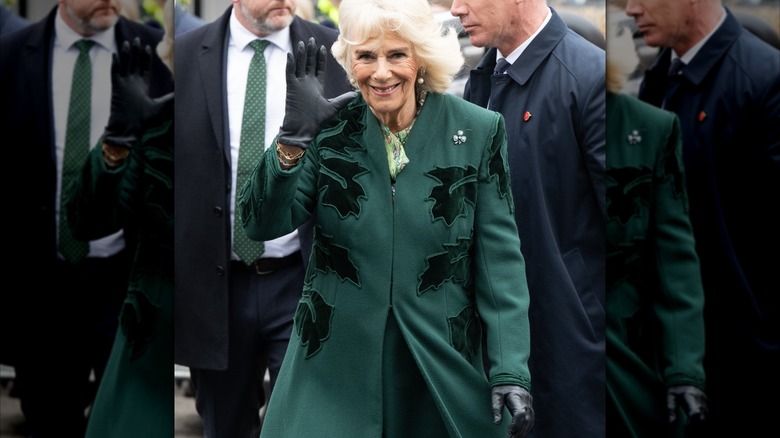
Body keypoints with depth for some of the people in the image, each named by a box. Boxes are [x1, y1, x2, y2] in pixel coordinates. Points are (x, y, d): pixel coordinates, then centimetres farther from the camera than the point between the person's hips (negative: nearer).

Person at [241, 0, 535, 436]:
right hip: (337, 365, 1)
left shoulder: (478, 131, -5)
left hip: (441, 363, 0)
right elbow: (262, 225, -8)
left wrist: (511, 372, -12)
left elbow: (499, 257, -5)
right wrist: (292, 138, -23)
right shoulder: (329, 127, -2)